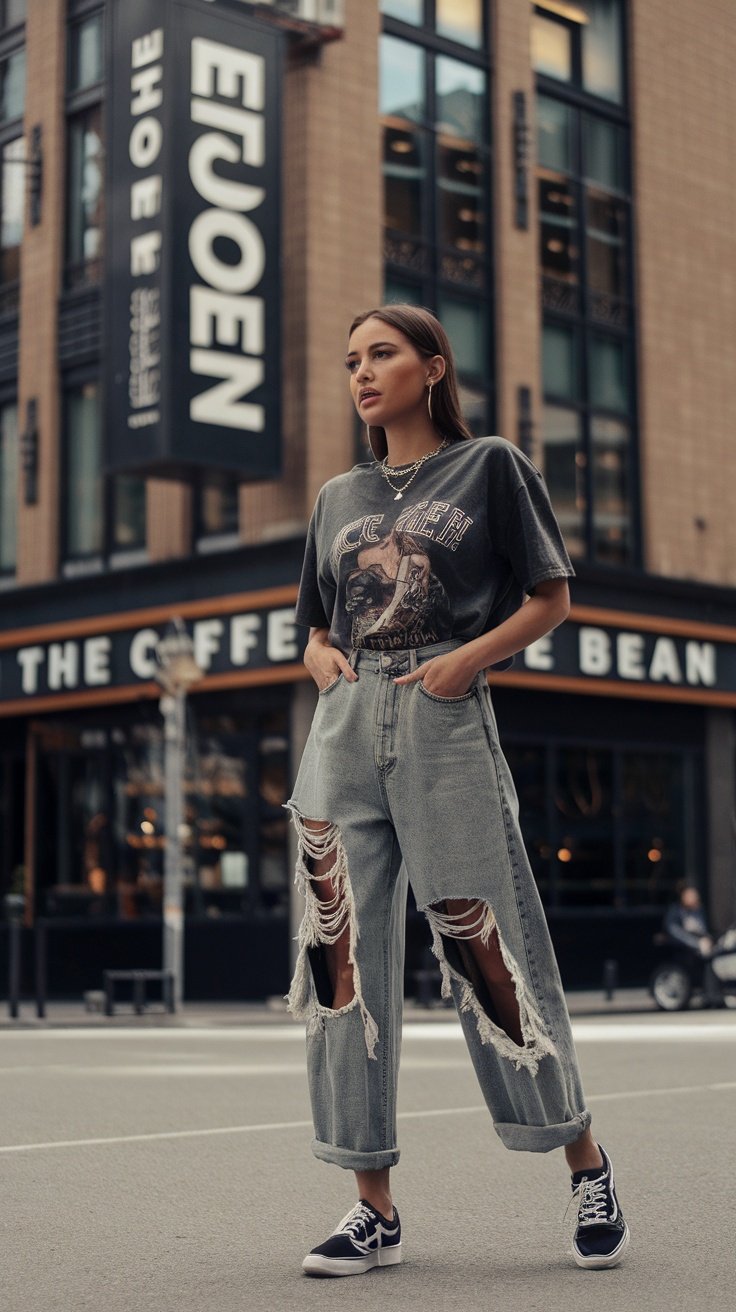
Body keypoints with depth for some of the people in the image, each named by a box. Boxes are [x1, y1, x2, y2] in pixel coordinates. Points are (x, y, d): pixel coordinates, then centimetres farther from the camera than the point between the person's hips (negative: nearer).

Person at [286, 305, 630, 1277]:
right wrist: (321, 657, 2)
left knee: (485, 951, -4)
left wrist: (470, 656, -10)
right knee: (343, 960, -1)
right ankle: (376, 1210, 7)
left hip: (445, 724, -4)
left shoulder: (490, 466, 6)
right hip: (344, 731, 5)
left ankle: (587, 1163, 17)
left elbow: (552, 598, 5)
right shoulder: (339, 498, 19)